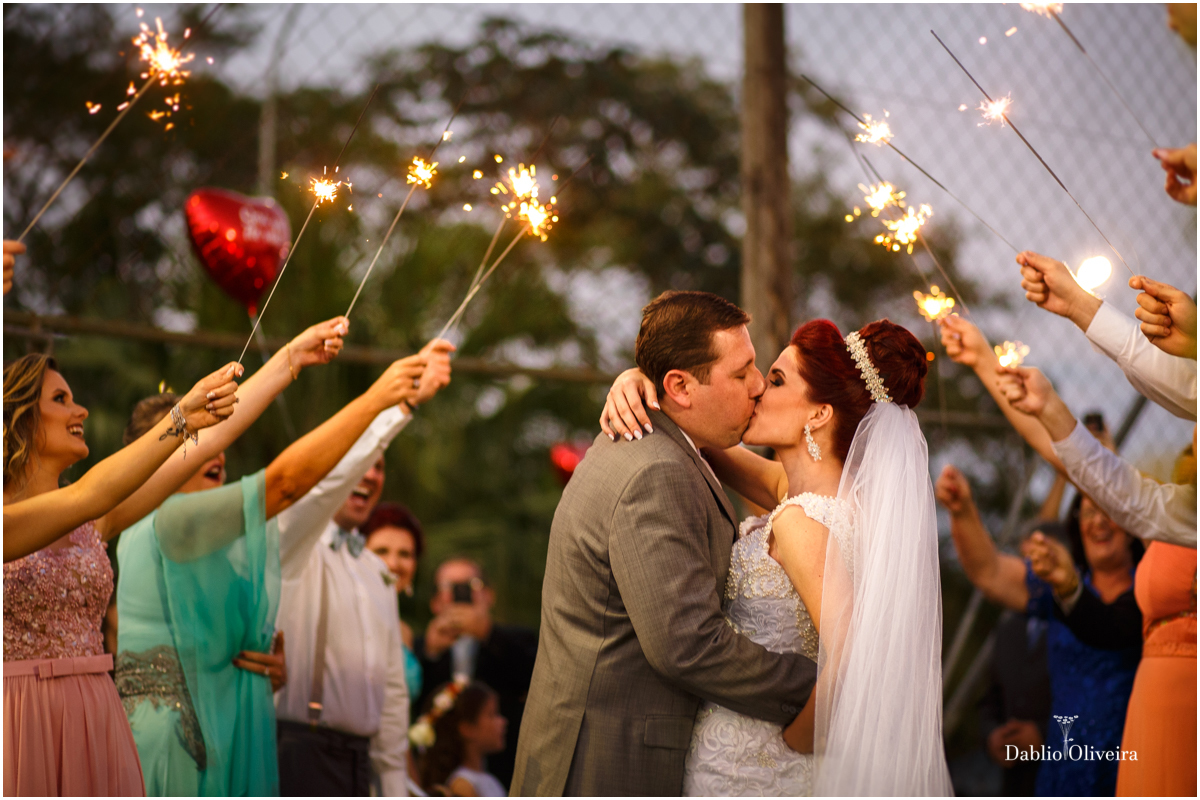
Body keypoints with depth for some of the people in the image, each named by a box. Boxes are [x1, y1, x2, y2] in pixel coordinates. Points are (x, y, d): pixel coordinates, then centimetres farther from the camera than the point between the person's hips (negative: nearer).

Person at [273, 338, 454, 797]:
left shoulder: (377, 573, 21)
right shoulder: (291, 541, -1)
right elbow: (333, 474, -23)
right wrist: (406, 400, -30)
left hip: (357, 759, 7)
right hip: (298, 754, -7)